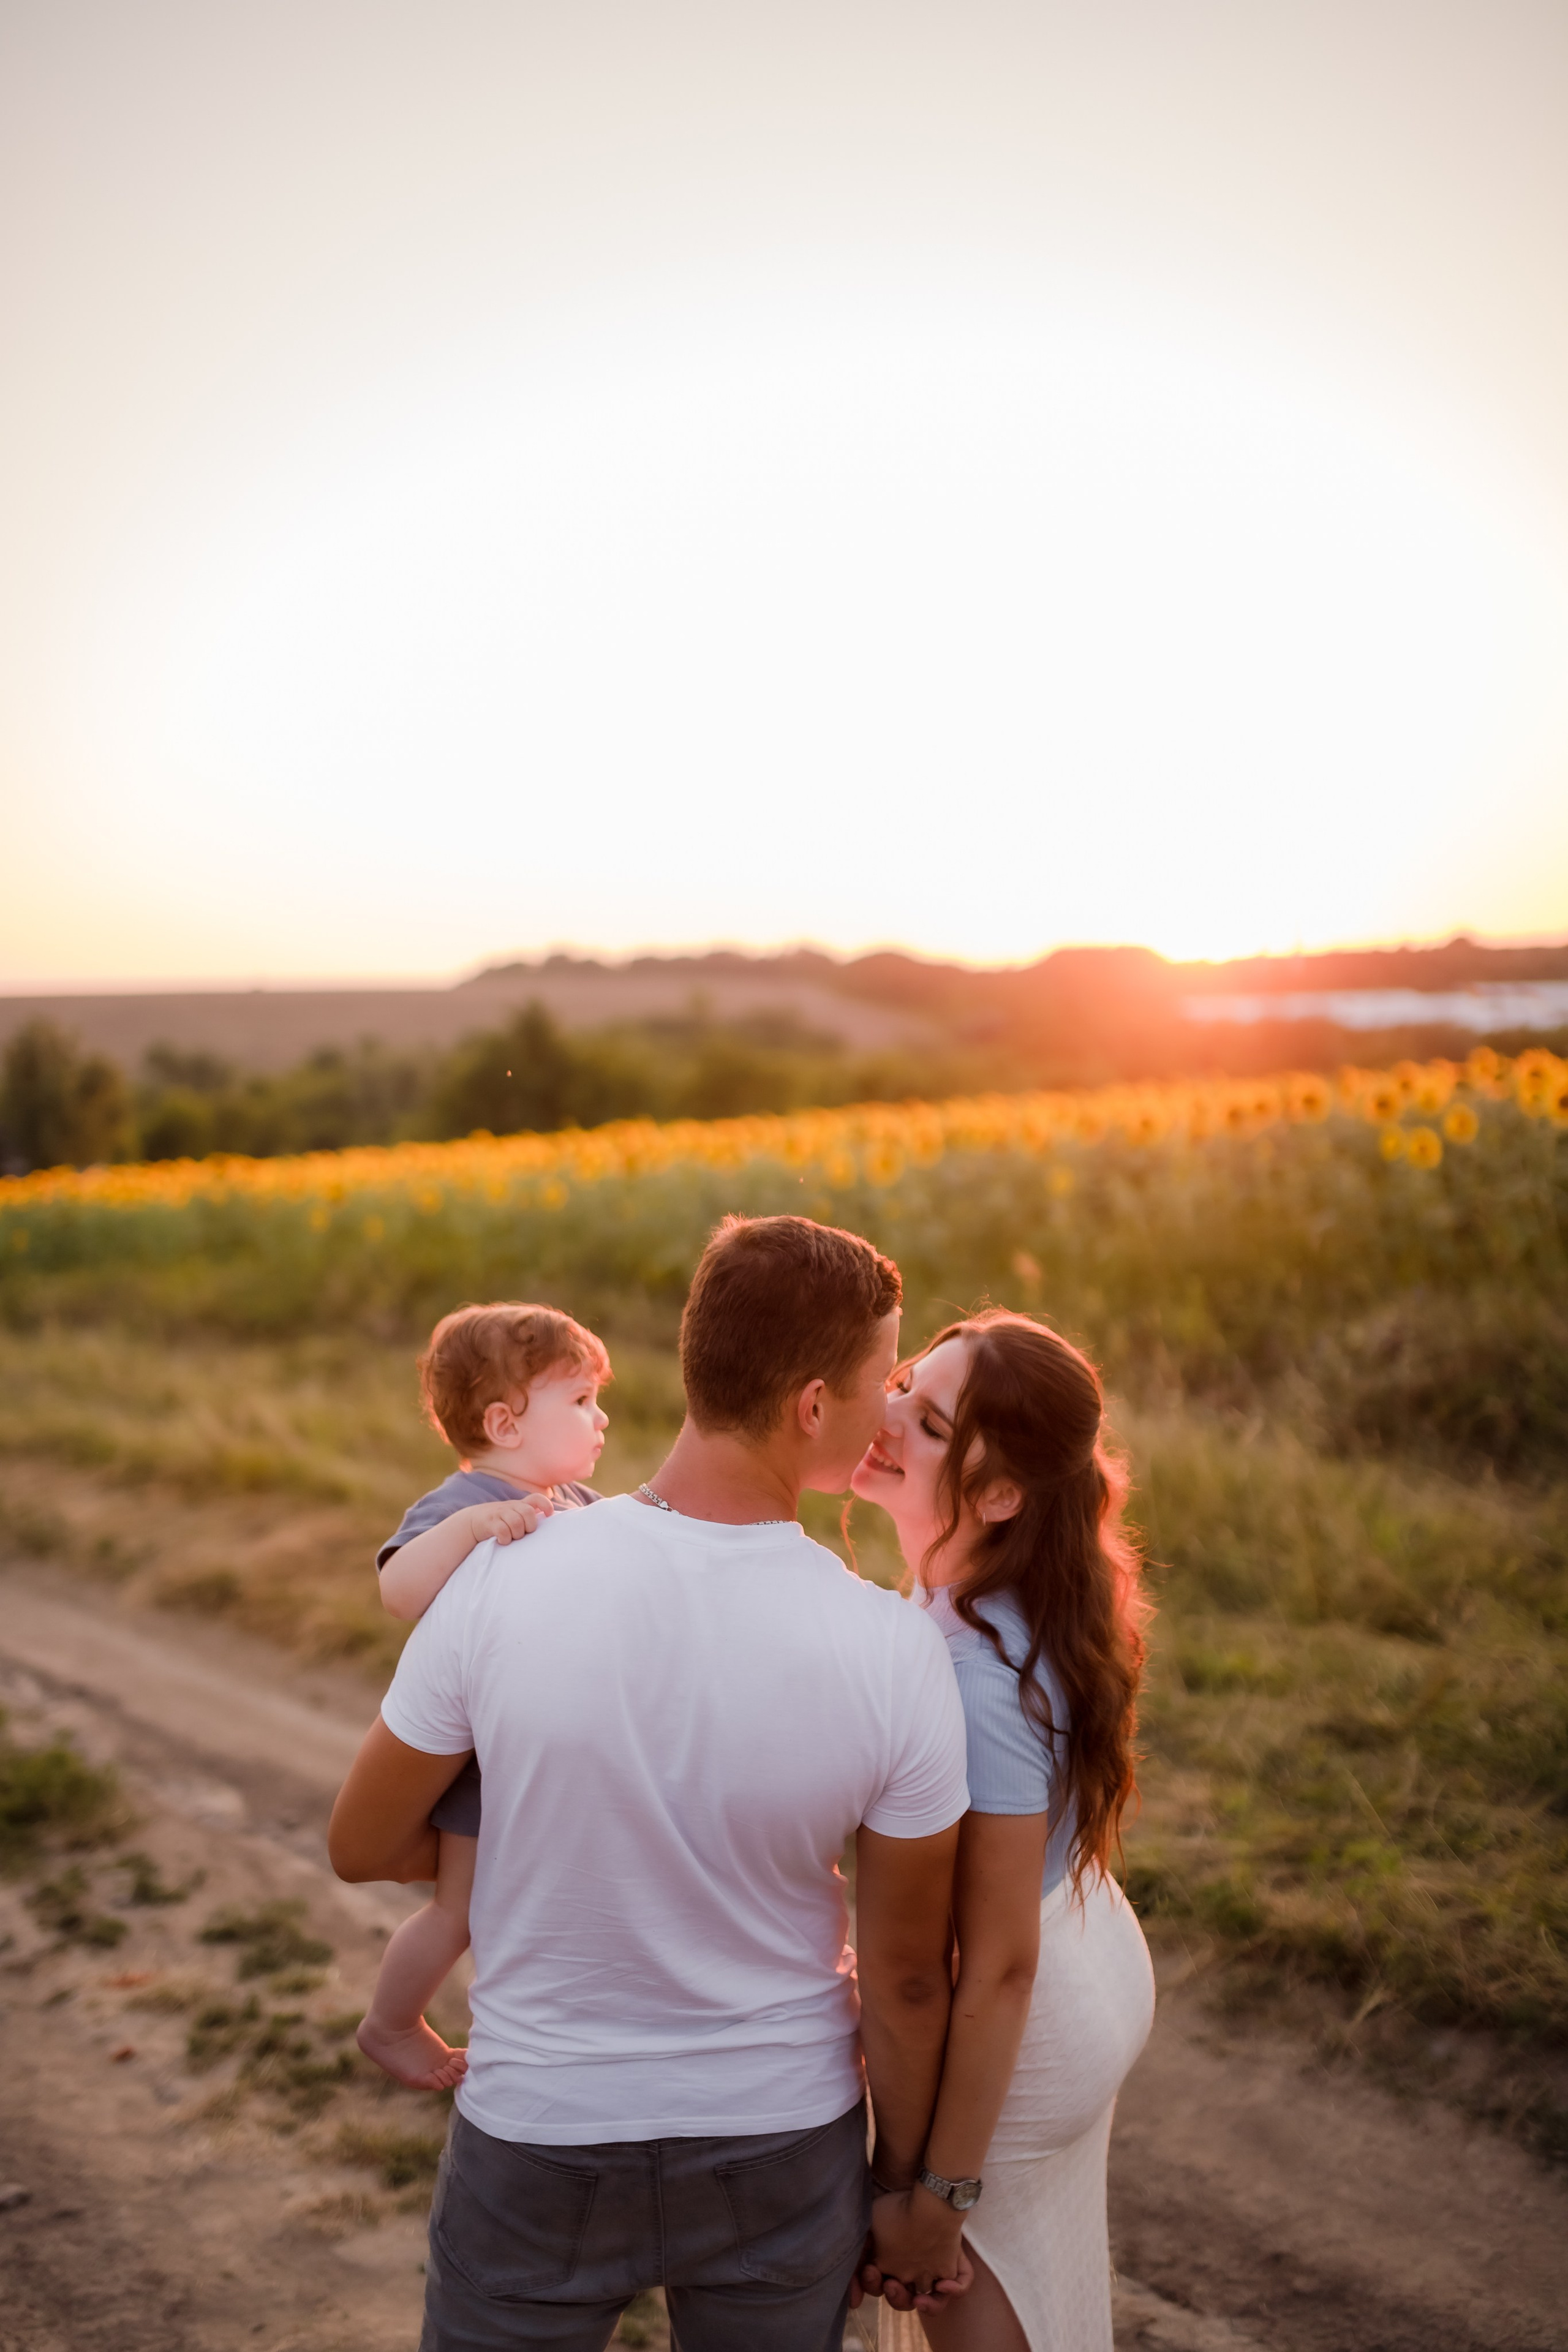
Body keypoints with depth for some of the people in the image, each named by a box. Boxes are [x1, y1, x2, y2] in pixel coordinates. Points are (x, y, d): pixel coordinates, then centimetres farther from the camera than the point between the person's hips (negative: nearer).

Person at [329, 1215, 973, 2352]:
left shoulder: (503, 1583, -20)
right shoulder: (897, 1652, -21)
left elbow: (362, 1847, -6)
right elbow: (906, 1979, -10)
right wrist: (906, 2184, 7)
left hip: (541, 2145, 0)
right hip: (783, 2150, 0)